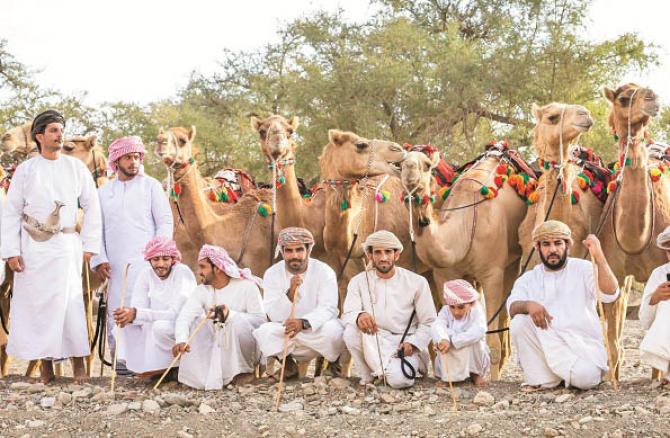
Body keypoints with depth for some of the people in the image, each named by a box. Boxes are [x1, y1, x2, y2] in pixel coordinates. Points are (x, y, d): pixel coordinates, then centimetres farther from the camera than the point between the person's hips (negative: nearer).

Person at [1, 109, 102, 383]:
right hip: (32, 247, 1)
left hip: (65, 245, 0)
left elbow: (91, 207, 9)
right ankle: (46, 364, 10)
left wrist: (89, 246, 3)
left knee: (69, 303, -9)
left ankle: (78, 362, 2)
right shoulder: (25, 170, 4)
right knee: (37, 303, 0)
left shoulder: (76, 168, 6)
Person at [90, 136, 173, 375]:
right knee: (116, 310, 1)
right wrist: (99, 260, 2)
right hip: (115, 264, 3)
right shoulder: (104, 191, 15)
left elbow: (165, 222, 3)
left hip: (145, 262, -3)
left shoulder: (150, 185, 7)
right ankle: (120, 357, 6)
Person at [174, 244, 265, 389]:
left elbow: (261, 320, -22)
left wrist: (230, 315, -35)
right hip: (216, 346, 4)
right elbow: (185, 316, -18)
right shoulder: (201, 291, -1)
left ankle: (246, 369, -9)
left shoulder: (247, 286, -13)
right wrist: (181, 340, -39)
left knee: (238, 322, -32)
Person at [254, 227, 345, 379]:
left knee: (334, 330, -34)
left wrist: (304, 323, -39)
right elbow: (275, 316, -14)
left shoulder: (324, 272, -9)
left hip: (317, 329, -1)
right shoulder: (272, 274, -6)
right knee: (264, 331, -27)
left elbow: (328, 308, -20)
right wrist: (290, 294, -33)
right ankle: (289, 365, 2)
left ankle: (333, 361, 1)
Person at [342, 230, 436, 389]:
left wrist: (412, 343, -15)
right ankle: (369, 375, -7)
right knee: (351, 332, -31)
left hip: (404, 345, -1)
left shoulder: (417, 282, -1)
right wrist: (359, 316, -38)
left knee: (399, 380, -30)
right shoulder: (359, 282, 0)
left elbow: (428, 322, 2)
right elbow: (347, 314, -13)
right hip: (372, 344, 1)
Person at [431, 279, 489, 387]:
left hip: (472, 359, -1)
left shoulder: (476, 313, -17)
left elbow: (479, 331, -37)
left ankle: (475, 374, -8)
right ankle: (447, 376, -17)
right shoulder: (445, 312, -11)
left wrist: (453, 341, -44)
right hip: (450, 360, 1)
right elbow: (437, 326, -33)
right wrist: (442, 339, -58)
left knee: (474, 340, -30)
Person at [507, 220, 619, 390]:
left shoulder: (583, 269, 4)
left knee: (584, 377, -33)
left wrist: (599, 257, -24)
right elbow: (513, 307, -9)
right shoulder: (528, 279, 10)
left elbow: (610, 294, -13)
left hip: (582, 343, -2)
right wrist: (528, 305, -33)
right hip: (545, 344, 3)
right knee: (520, 322, -24)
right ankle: (541, 379, -13)